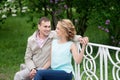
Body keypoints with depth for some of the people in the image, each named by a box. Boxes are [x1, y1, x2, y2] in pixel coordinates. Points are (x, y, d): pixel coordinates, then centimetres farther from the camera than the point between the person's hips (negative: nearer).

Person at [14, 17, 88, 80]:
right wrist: (32, 68, -11)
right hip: (32, 68, 3)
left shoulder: (54, 35, -8)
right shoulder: (31, 40, 2)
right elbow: (28, 57, 5)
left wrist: (80, 38, -32)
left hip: (45, 69, -3)